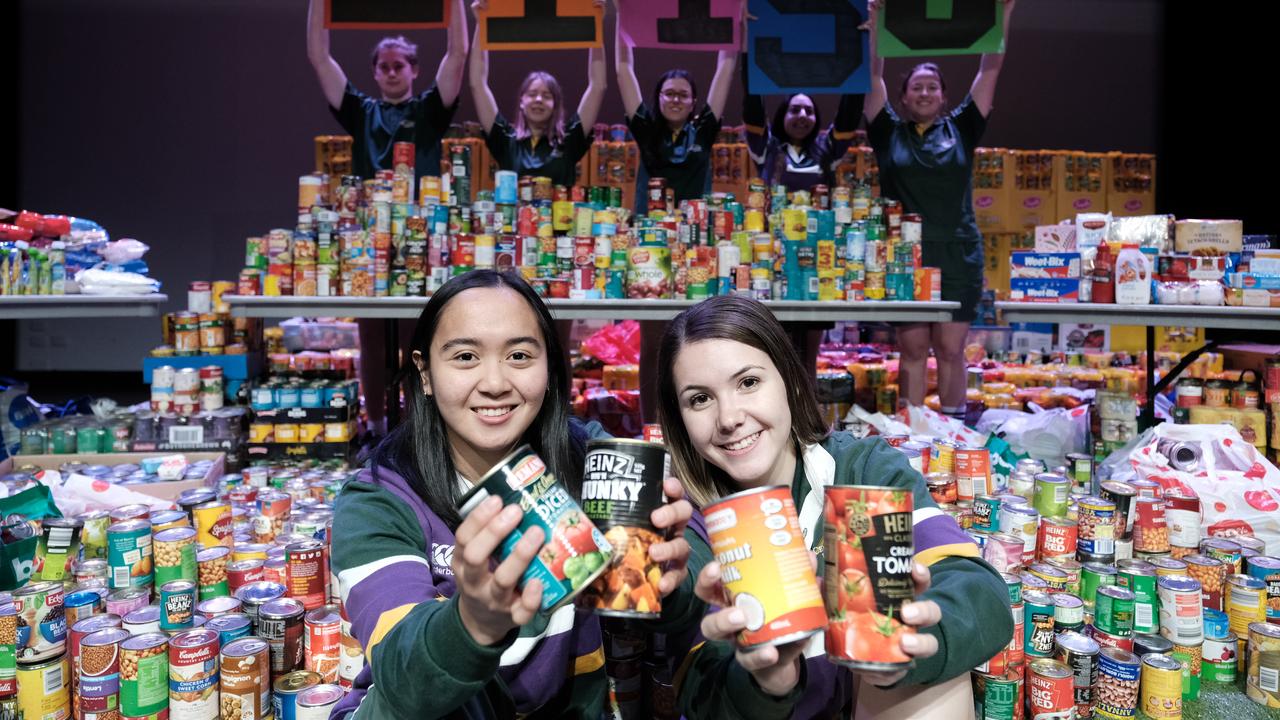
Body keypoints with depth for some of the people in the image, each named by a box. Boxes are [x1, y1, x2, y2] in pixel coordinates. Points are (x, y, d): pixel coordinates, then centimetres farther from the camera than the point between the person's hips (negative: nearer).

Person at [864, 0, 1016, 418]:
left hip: (958, 258, 1)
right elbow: (874, 76, 3)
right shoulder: (890, 132, 8)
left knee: (951, 350, 4)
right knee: (912, 349, 2)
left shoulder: (961, 129, 11)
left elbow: (991, 70, 8)